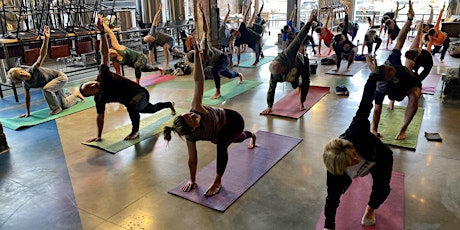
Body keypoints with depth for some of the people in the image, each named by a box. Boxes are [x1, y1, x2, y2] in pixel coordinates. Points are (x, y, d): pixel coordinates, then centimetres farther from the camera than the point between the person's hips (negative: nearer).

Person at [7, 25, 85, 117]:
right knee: (65, 105, 13)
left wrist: (46, 39, -53)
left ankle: (56, 108, -13)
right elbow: (27, 97, -2)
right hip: (52, 83, 7)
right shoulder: (25, 84, -13)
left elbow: (42, 55, -40)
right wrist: (27, 113, 1)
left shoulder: (33, 69, -29)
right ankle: (76, 94, 43)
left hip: (60, 76, -7)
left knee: (46, 89, -34)